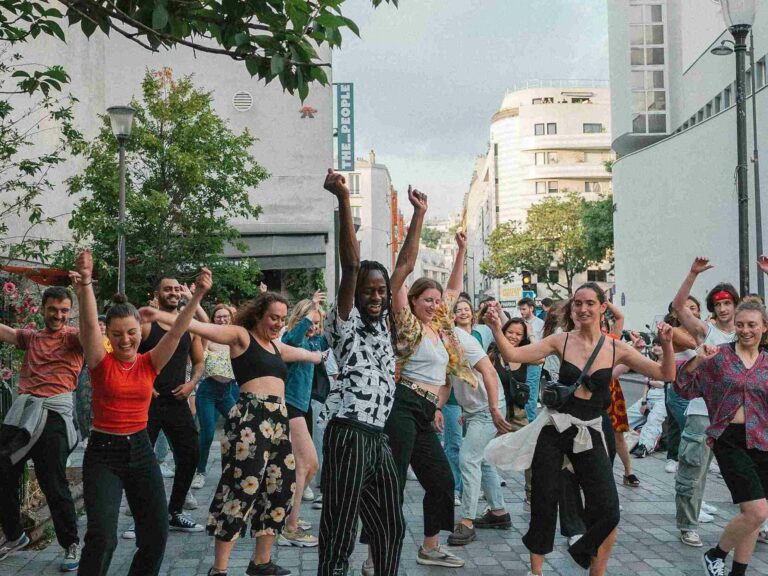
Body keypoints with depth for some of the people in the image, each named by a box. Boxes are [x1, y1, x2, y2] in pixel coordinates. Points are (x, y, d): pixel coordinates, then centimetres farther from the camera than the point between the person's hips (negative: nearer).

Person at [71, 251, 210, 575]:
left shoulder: (149, 364, 1)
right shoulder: (101, 363, -7)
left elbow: (176, 331, -10)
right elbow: (89, 325, -24)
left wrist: (198, 296, -24)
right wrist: (85, 285, -41)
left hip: (140, 450, 4)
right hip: (103, 453, -4)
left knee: (156, 533, 7)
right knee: (102, 536, -17)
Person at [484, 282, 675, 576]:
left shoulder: (616, 349, -1)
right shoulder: (562, 341, -2)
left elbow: (666, 375, -2)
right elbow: (512, 355, -6)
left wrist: (667, 345, -19)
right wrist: (497, 329, -21)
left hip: (589, 433, 1)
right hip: (554, 429, 0)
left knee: (608, 513, -5)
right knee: (544, 505, 6)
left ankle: (584, 551, 23)